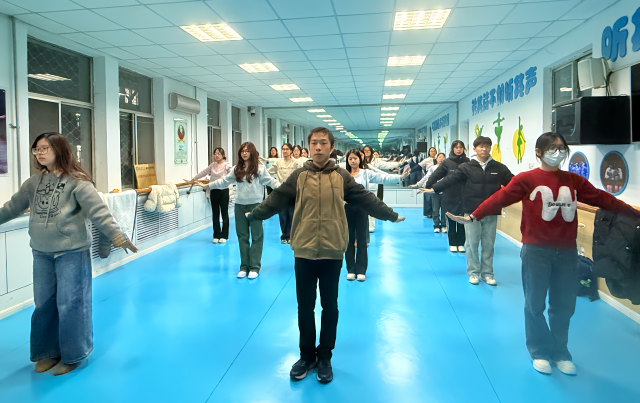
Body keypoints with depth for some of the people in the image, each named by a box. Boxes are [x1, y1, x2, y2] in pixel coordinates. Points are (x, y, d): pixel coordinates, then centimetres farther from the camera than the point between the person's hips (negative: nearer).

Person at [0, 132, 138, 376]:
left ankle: (73, 355, 20)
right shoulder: (33, 183, 8)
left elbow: (98, 211, -19)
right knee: (43, 304, 14)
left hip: (72, 253, -6)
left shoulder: (76, 182, -10)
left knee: (70, 305, 2)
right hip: (41, 255, 6)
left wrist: (116, 235, -28)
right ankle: (47, 352, 31)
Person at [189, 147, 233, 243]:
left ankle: (224, 236, 11)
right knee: (215, 214, 8)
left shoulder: (227, 165, -2)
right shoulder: (212, 165, 11)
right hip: (213, 191, 5)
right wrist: (192, 180, 20)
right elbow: (203, 172, 18)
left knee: (224, 214, 2)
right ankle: (216, 235, 17)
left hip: (223, 191, -4)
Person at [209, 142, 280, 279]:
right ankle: (244, 266, 18)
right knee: (242, 236, 9)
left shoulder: (259, 168, -1)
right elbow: (224, 181, 18)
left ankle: (254, 267, 7)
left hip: (255, 204, -4)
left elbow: (270, 180, -5)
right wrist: (208, 185, 20)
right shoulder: (237, 169, 10)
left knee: (256, 235, 0)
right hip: (240, 205, 4)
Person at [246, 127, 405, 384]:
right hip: (304, 251, 0)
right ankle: (307, 355, 28)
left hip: (332, 252, 0)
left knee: (329, 307, 11)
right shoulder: (299, 176, 2)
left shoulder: (341, 177, 2)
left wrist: (390, 215, 2)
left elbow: (365, 199, 3)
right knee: (305, 307, 11)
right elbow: (276, 199, 2)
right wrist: (254, 215, -1)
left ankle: (324, 357, 27)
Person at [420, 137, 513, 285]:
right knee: (472, 244, 6)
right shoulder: (466, 167, -2)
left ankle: (487, 273, 22)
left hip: (491, 213, 2)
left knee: (488, 244, 9)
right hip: (472, 212, -1)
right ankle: (473, 272, 19)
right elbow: (450, 179, -8)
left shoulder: (499, 168, 4)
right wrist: (433, 188, -17)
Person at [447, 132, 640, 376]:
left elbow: (602, 199, 11)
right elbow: (500, 198, -13)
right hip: (536, 251, -4)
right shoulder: (526, 179, -5)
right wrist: (473, 217, -22)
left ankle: (560, 353, 28)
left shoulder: (575, 181, 8)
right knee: (535, 304, 6)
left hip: (566, 252, 4)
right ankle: (540, 352, 24)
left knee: (564, 305, 10)